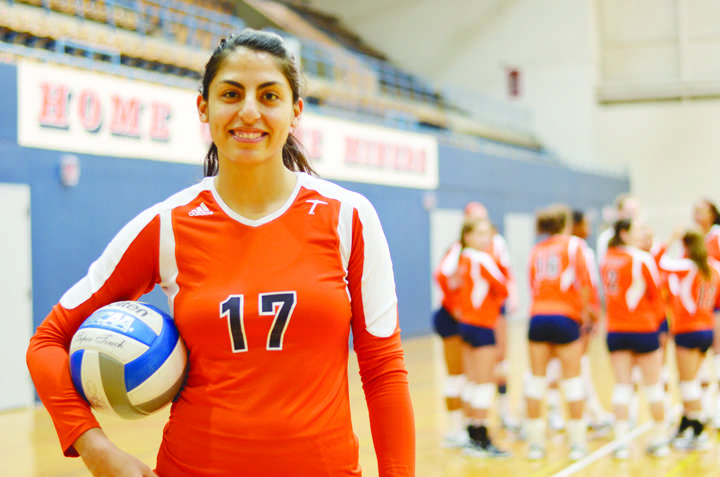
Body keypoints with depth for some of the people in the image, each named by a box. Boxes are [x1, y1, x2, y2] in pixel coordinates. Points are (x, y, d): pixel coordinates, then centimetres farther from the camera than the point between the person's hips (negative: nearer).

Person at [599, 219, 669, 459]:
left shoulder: (606, 259, 5)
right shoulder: (642, 259, -11)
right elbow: (656, 293, -2)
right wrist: (656, 317, 12)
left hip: (615, 330, 5)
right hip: (643, 329, -4)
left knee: (622, 385, 5)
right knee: (653, 385, 8)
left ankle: (622, 441, 0)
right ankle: (659, 439, 17)